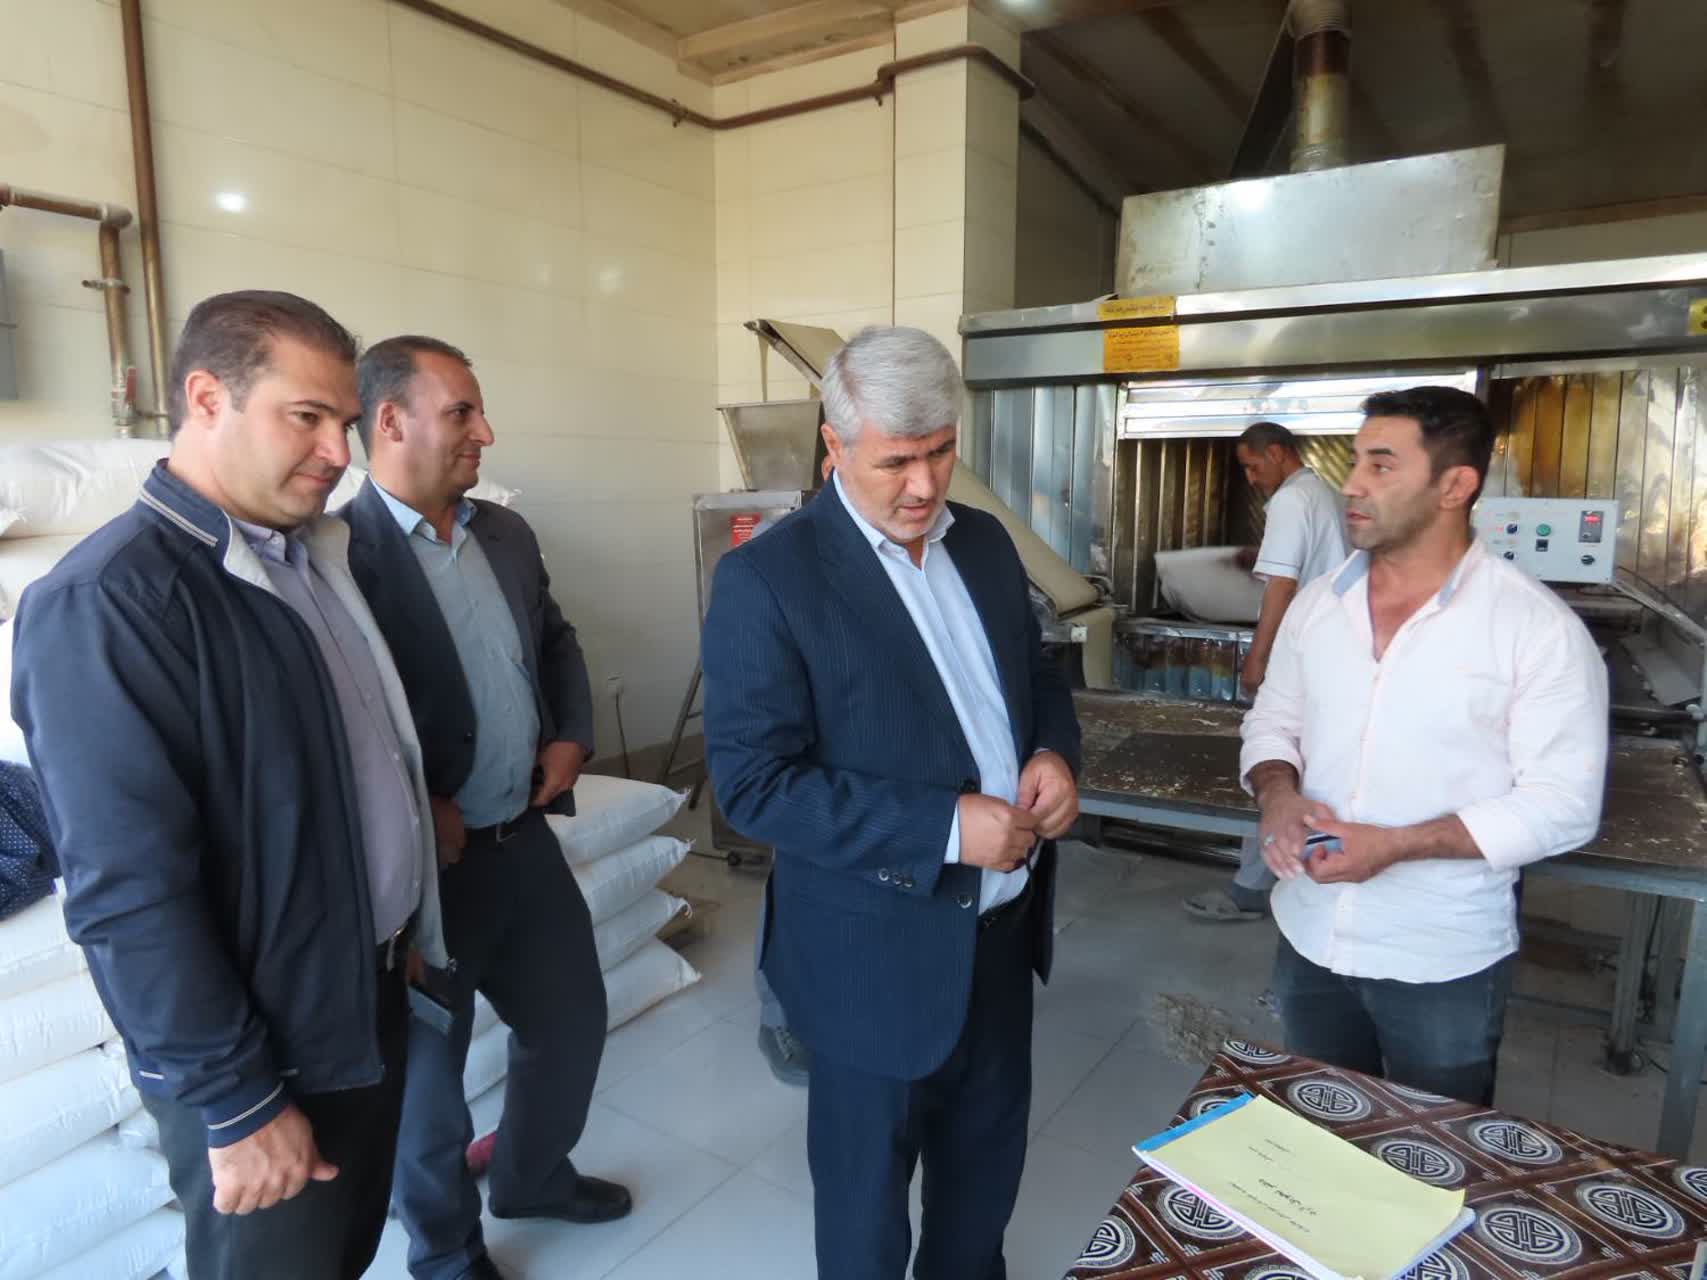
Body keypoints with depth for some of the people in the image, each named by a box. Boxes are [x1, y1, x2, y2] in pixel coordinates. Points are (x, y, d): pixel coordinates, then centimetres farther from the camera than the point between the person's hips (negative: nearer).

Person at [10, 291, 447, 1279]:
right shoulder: (110, 599, -22)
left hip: (371, 996, 7)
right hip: (262, 1058, -7)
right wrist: (236, 1102, -18)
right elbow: (130, 892, -23)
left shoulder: (311, 558, 3)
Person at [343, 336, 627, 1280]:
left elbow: (556, 641, 17)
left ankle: (534, 1176, 48)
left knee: (572, 1021, 21)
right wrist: (414, 808, -17)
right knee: (427, 1070, 15)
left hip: (526, 839, 7)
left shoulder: (507, 533, 6)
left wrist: (571, 735, 3)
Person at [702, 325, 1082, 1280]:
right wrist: (946, 828, -26)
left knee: (990, 1153, 27)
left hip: (1004, 923, 6)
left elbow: (1038, 674, 14)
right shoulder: (767, 577, -18)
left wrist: (1053, 753, -9)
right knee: (868, 1187, 18)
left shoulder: (985, 541, 2)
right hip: (881, 948, -6)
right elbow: (754, 781, -21)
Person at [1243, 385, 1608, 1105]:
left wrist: (1393, 845, -24)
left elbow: (1562, 803, -15)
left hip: (1445, 964, -4)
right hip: (1308, 939, 4)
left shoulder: (1539, 628, -15)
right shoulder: (1317, 603, 0)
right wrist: (1277, 791, -13)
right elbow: (1273, 720, 9)